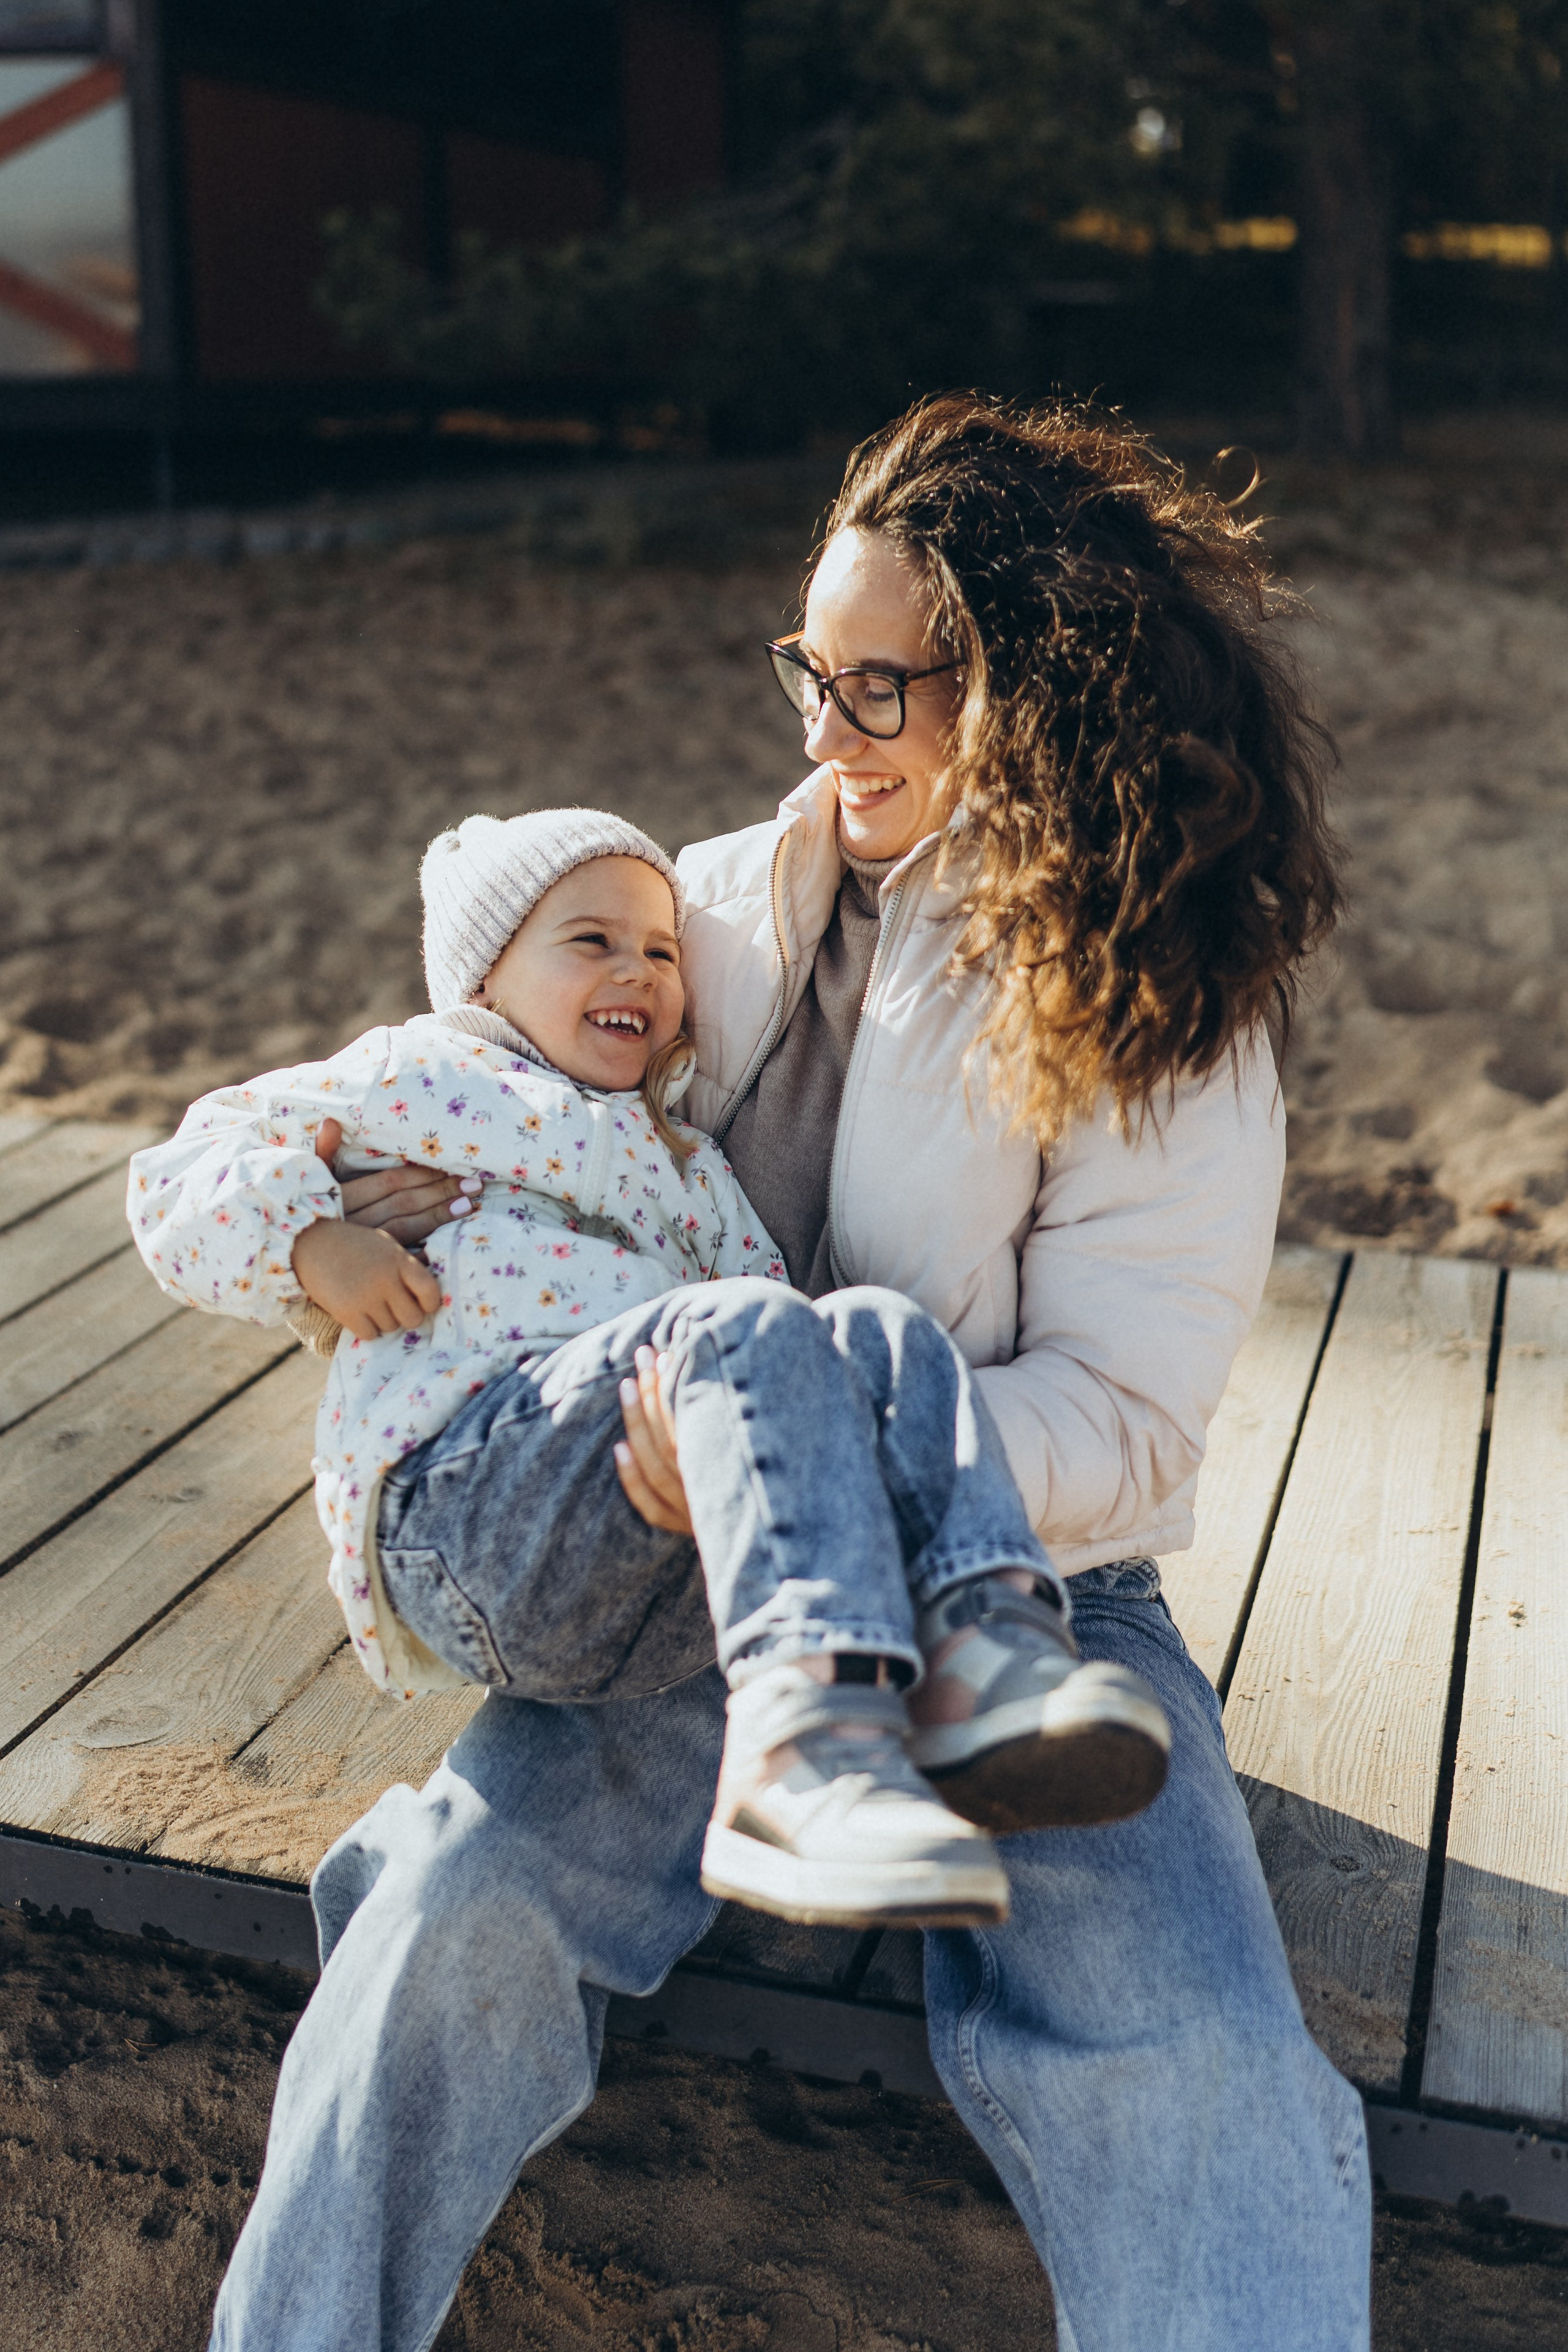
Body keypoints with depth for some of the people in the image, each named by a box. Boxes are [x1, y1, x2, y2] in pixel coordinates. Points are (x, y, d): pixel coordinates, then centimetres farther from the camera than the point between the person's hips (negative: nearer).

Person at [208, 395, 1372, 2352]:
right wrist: (383, 1204, -6)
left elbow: (1119, 1420, -12)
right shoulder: (727, 907, 3)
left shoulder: (1160, 1015, -8)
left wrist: (816, 1454, -30)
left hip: (1019, 1582, -2)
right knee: (463, 1913, -21)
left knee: (1202, 2089, -24)